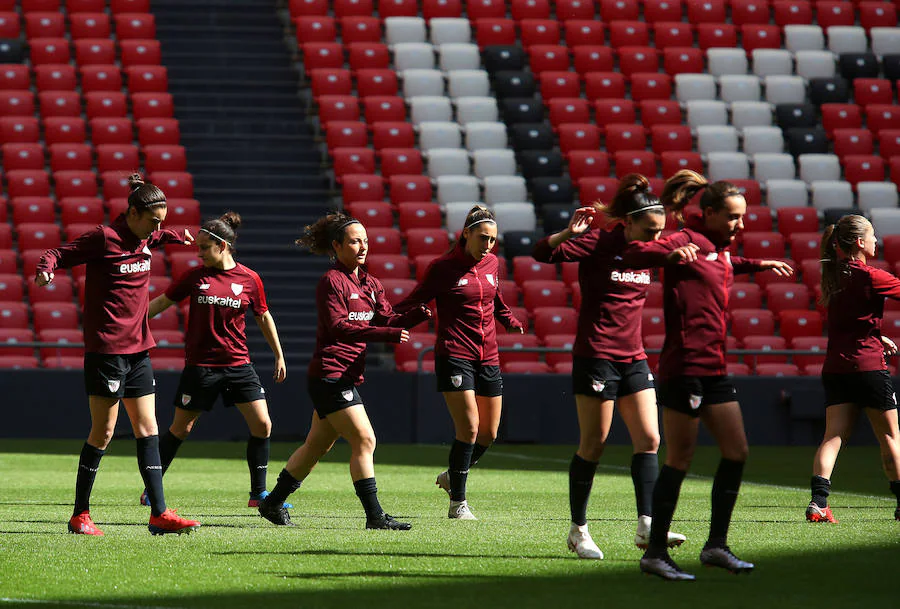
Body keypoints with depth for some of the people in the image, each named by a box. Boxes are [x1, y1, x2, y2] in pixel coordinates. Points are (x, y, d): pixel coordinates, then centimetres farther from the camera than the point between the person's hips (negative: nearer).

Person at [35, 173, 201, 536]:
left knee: (148, 429, 4)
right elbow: (59, 255, -12)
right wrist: (45, 270, -30)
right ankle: (80, 515, 5)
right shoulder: (104, 238, -12)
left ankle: (159, 515, 4)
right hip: (106, 348, -8)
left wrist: (172, 237, 30)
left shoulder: (144, 240, 10)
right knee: (103, 432, -4)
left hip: (138, 349, 8)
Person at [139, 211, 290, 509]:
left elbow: (263, 317, 12)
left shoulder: (249, 279, -1)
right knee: (180, 428, 3)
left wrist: (279, 356, 16)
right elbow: (162, 302, 7)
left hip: (238, 364, 1)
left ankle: (258, 493, 5)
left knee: (262, 425, -7)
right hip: (200, 365, -1)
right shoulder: (195, 276, -1)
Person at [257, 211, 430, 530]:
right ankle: (374, 515, -11)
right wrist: (387, 334, -29)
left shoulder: (369, 284, 15)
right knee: (364, 440, -13)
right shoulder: (331, 281, -11)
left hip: (347, 377, 9)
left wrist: (416, 316, -12)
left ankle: (273, 503, 27)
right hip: (330, 375, -9)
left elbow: (386, 319, 8)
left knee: (317, 445, 16)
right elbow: (338, 327, -21)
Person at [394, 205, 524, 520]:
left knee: (489, 433, 8)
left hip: (488, 358, 6)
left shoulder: (492, 263, 9)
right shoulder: (442, 268, -7)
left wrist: (511, 321, 12)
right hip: (455, 355, -6)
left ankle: (452, 476, 33)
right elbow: (415, 301, -3)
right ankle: (458, 503, -4)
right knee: (469, 428, -14)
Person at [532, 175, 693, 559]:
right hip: (596, 356, -7)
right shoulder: (598, 244, -10)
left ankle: (647, 526, -2)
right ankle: (578, 530, 7)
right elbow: (543, 253, -20)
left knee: (648, 440, -1)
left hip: (633, 358, 7)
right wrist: (570, 233, -37)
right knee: (594, 444, -3)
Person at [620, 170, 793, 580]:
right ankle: (655, 553, 1)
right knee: (680, 459, -6)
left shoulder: (718, 249, 16)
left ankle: (716, 546, 17)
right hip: (685, 365, -9)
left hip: (714, 368, 9)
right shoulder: (687, 242, -11)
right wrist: (671, 254, -39)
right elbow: (632, 256, -24)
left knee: (737, 452, 9)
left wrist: (758, 265, 43)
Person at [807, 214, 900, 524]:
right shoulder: (869, 277, -12)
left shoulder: (835, 275, 10)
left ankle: (818, 502, -16)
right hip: (868, 366, -6)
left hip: (835, 367, 6)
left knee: (834, 436, -1)